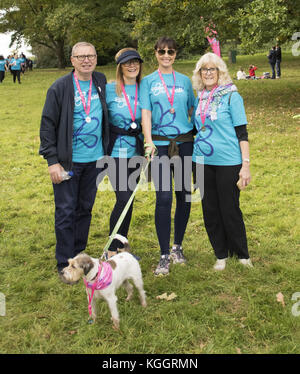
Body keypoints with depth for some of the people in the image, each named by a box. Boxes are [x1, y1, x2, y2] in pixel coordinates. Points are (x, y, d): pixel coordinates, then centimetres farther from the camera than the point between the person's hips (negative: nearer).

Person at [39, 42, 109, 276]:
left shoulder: (101, 82, 6)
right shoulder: (60, 87, -8)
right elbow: (48, 125, -7)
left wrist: (106, 151, 15)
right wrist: (52, 160, -12)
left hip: (95, 159, 5)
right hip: (68, 161, -4)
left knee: (85, 209, 13)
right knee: (66, 212, 1)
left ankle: (79, 256, 27)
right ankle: (65, 264, 12)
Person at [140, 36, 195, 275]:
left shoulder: (184, 81, 12)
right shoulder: (148, 81, 6)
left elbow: (192, 111, 14)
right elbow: (145, 112, -4)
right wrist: (148, 141, -16)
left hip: (184, 142, 3)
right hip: (160, 144, -2)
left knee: (184, 194, 7)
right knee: (164, 197, -8)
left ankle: (177, 246, 23)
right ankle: (164, 255, 0)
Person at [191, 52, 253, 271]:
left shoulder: (231, 95, -5)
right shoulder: (199, 98, 9)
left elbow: (242, 133, -7)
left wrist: (246, 164, -11)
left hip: (227, 162, -5)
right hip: (203, 161, 5)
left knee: (230, 210, 2)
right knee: (210, 211, 9)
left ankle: (242, 255, 21)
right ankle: (221, 255, 24)